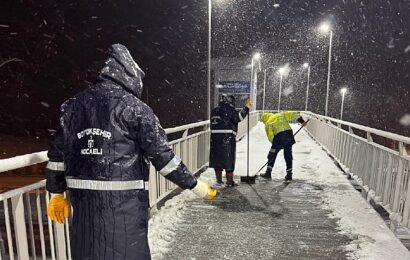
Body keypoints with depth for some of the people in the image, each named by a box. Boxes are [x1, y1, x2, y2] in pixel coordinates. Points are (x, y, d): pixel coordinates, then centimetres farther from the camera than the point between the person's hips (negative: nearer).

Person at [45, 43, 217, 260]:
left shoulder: (72, 105, 9)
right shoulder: (134, 107, -8)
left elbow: (57, 153, 12)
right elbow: (161, 155, -10)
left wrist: (56, 193, 23)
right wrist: (194, 185, -1)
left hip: (83, 198, 6)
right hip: (124, 200, -5)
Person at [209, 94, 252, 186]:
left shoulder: (214, 111, 16)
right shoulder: (229, 110, -4)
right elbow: (238, 117, -15)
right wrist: (246, 108, -8)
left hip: (215, 138, 6)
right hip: (227, 138, -6)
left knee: (217, 158, 11)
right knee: (229, 159, 2)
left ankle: (219, 180, 17)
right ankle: (229, 181, 6)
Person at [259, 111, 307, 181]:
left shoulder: (268, 124, 12)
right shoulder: (280, 115, 22)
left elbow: (270, 137, 1)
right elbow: (292, 114, 14)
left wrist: (275, 144, 13)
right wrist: (302, 121, 18)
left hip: (279, 136, -4)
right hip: (289, 133, 4)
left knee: (272, 155, 12)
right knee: (288, 155, 15)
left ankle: (268, 173, 16)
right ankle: (289, 175, 19)